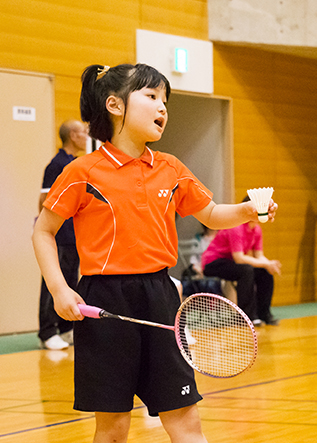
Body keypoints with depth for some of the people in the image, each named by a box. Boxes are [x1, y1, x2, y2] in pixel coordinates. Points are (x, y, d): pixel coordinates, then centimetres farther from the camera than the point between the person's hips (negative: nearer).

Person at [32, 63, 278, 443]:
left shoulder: (171, 170, 8)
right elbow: (43, 231, 2)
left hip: (159, 297, 4)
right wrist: (59, 289, -10)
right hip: (106, 303, -4)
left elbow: (210, 214, 21)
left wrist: (245, 211, 0)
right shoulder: (83, 173, -6)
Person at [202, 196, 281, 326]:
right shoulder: (236, 227, -25)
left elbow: (259, 256, 2)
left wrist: (269, 265, -21)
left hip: (230, 262, 9)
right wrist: (266, 264, -29)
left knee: (265, 273, -6)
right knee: (246, 270, -32)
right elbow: (239, 258, -31)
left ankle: (263, 313, 1)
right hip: (212, 262, -9)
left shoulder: (256, 229, 2)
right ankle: (247, 316, -26)